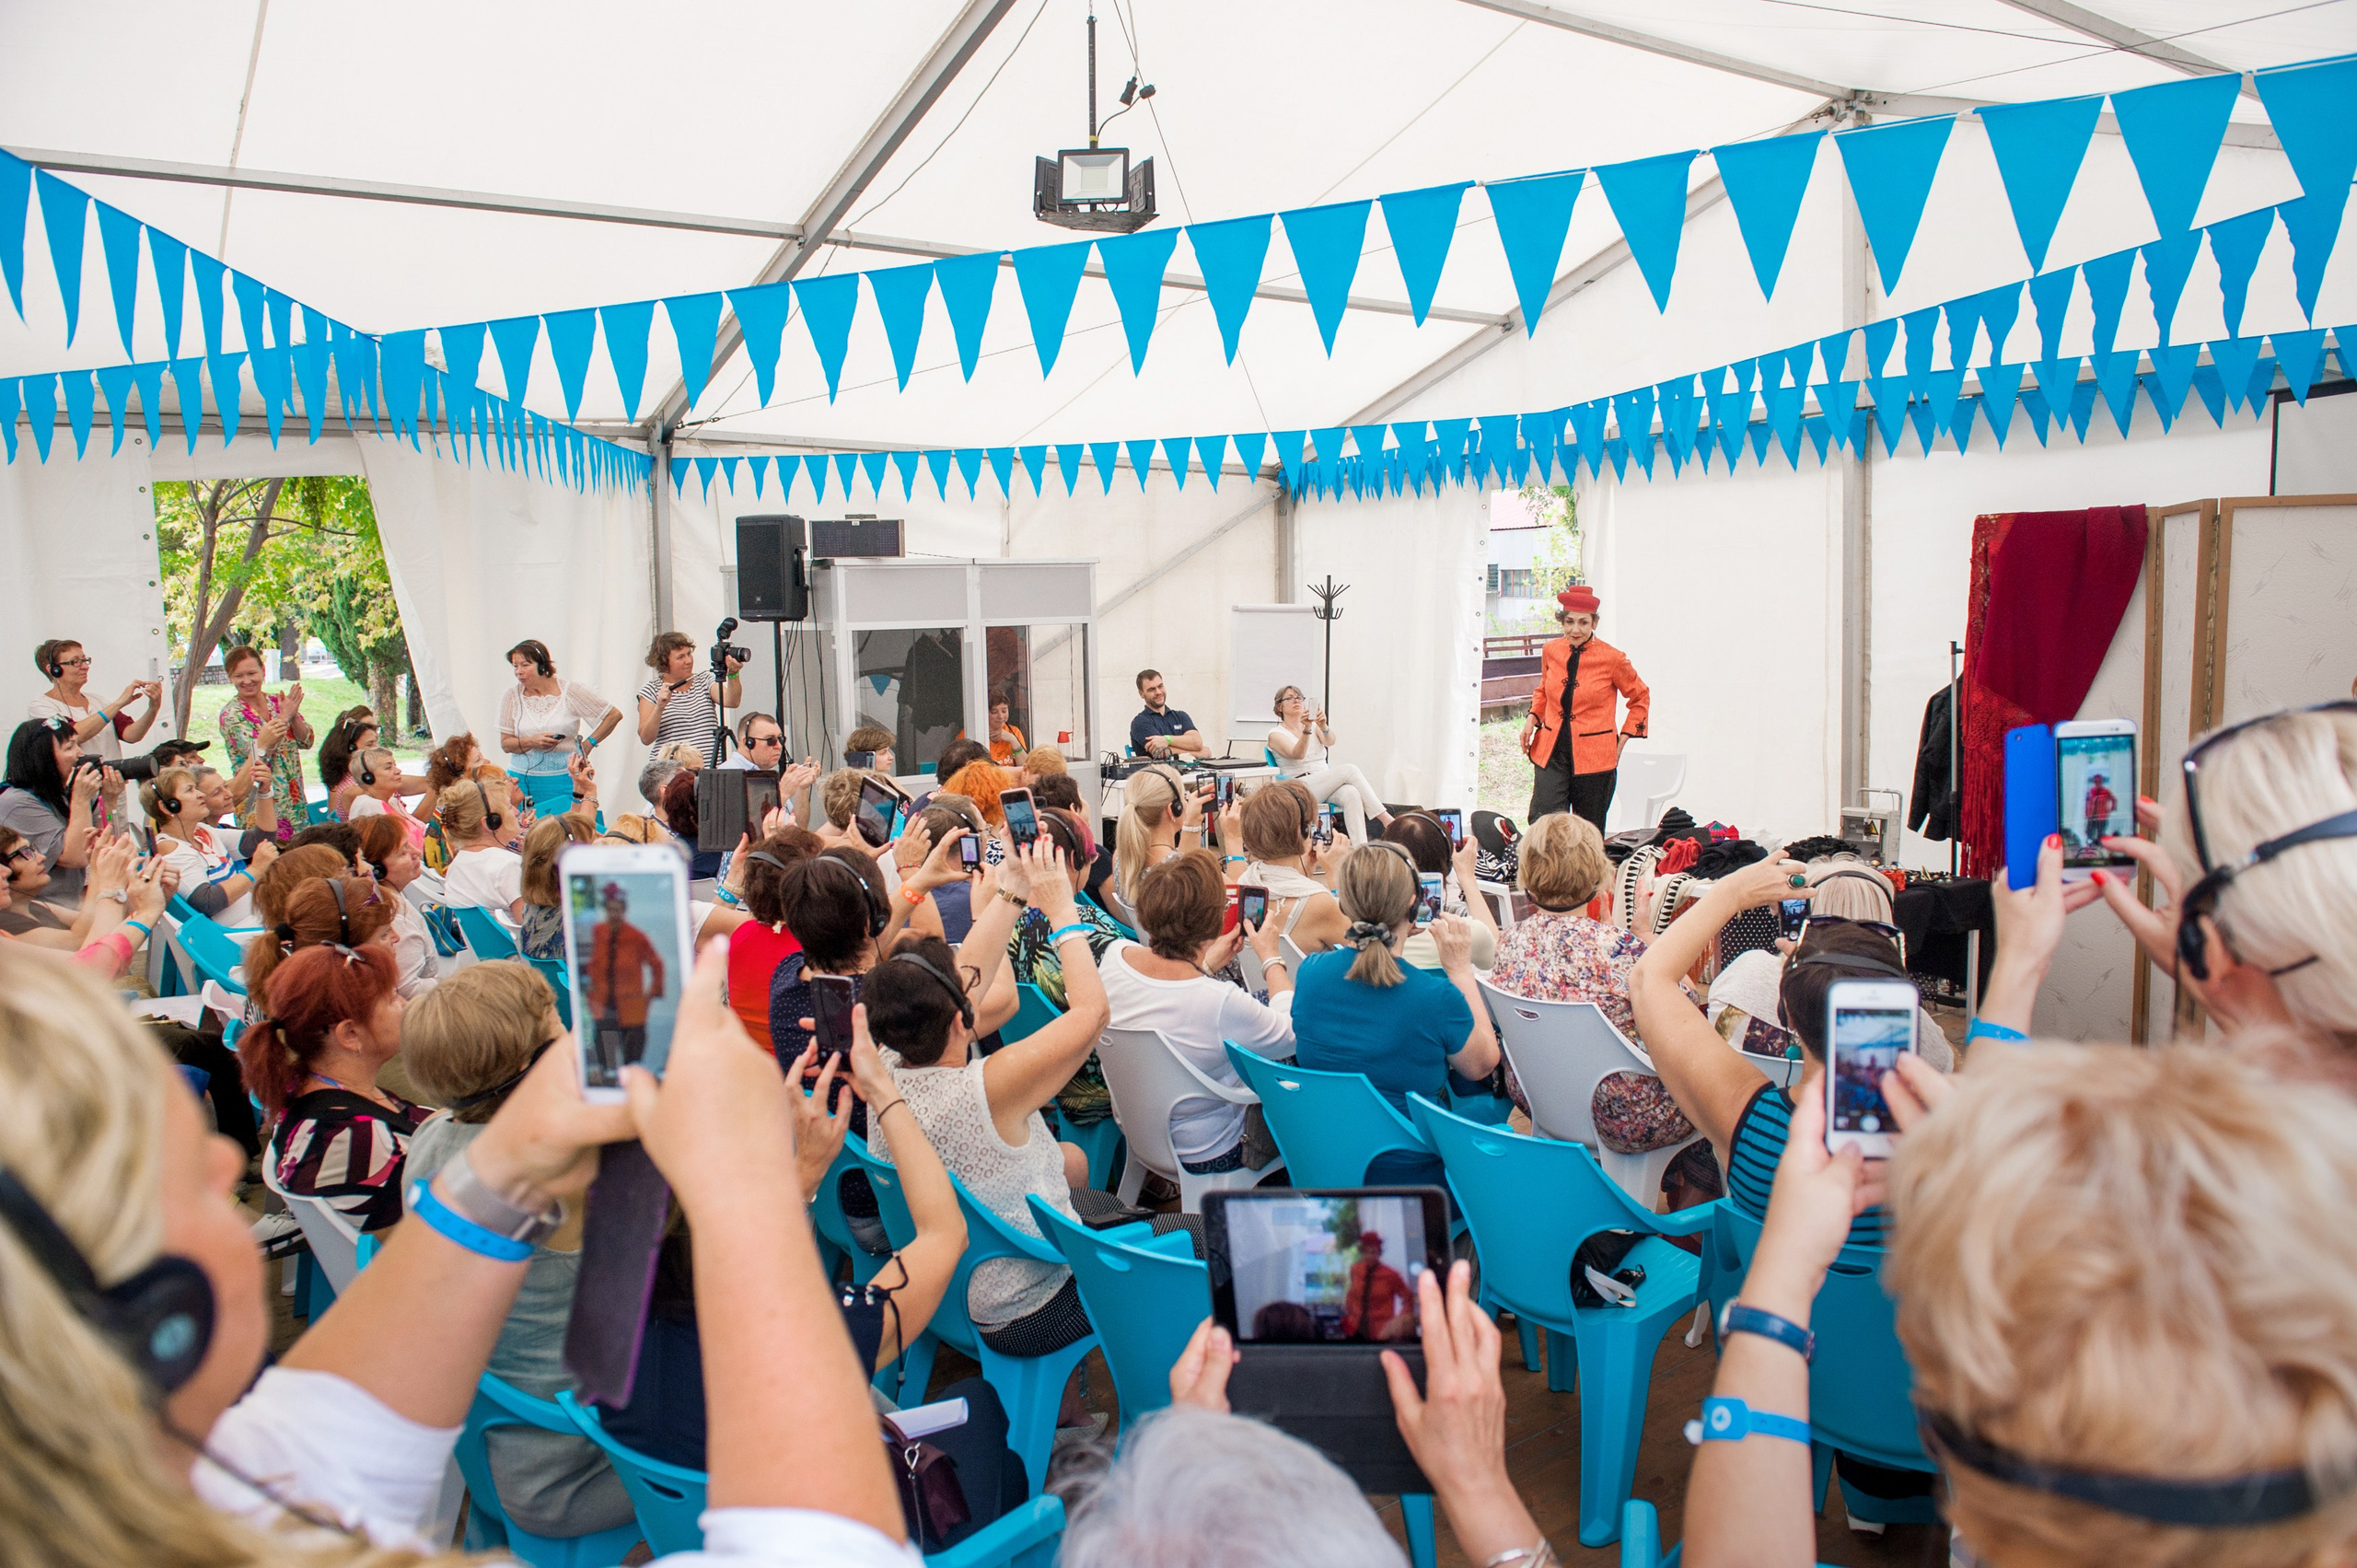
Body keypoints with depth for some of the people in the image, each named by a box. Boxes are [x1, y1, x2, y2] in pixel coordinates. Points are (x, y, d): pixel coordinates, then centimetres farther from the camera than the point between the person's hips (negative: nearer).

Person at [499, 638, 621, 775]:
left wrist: (589, 743, 0)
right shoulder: (511, 695, 4)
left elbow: (614, 715, 3)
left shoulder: (571, 691, -1)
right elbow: (505, 744, 3)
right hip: (522, 777, 2)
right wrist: (532, 742, -15)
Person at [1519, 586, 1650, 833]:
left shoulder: (1612, 658, -7)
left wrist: (1623, 740, 2)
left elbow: (1640, 697, 8)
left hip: (1595, 756, -2)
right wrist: (1532, 718, 5)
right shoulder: (1550, 651, 3)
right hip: (1551, 752, 2)